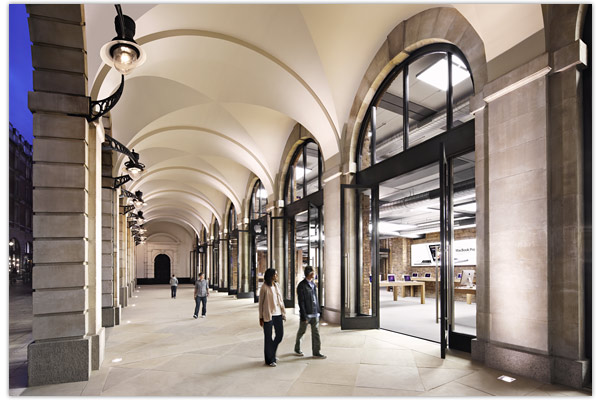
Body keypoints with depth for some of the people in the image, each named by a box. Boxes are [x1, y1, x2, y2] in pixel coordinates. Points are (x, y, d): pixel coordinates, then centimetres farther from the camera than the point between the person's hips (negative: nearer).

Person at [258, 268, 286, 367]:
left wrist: (283, 312, 11)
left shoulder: (277, 285, 8)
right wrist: (261, 317, -5)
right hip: (268, 315, -6)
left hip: (278, 314, 6)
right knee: (268, 338, 4)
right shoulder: (264, 287, -10)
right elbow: (260, 303, -5)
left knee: (280, 335, 11)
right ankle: (269, 359, 17)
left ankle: (272, 353, 34)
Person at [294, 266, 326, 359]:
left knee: (316, 332, 5)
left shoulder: (313, 283, 8)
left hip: (314, 313, 6)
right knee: (302, 331, 11)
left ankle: (316, 352, 12)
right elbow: (301, 302, -16)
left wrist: (318, 310, 11)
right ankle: (297, 349, 31)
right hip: (306, 314, -6)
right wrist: (304, 316, -17)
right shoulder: (301, 286, -15)